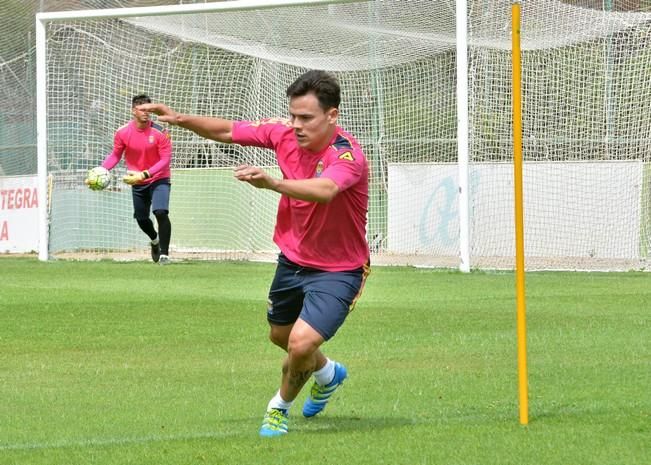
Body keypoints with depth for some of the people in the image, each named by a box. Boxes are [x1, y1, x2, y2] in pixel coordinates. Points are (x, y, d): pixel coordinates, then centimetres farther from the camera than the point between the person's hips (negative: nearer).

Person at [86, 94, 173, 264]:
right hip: (137, 182, 4)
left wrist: (145, 174, -30)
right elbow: (115, 155, 2)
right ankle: (155, 240, 47)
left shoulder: (159, 132, -20)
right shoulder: (122, 133, -11)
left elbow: (166, 159, -20)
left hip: (159, 179, -4)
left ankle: (164, 253, -16)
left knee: (161, 212, -24)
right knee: (141, 219, 13)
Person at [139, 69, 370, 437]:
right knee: (280, 335, 26)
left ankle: (281, 406, 12)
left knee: (302, 344, -21)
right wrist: (180, 119, -10)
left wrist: (272, 183, -67)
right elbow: (230, 131, 3)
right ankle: (328, 374, 59)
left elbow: (324, 190, -53)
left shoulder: (348, 155, -31)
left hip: (337, 271, -7)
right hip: (293, 259, 7)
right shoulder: (284, 133, -11)